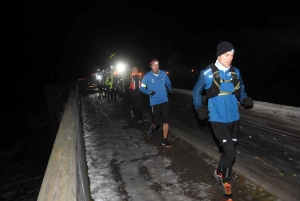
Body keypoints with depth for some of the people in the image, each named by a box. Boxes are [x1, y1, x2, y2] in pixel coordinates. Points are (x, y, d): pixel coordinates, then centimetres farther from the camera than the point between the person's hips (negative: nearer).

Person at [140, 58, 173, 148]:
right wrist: (149, 92, -18)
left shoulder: (164, 73, 1)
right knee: (157, 122, 2)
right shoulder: (147, 76, -5)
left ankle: (164, 140, 15)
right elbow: (142, 88, 1)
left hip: (164, 101, 2)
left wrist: (169, 89, -6)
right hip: (154, 102, -2)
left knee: (166, 121, 1)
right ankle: (152, 128, 38)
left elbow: (168, 84, 15)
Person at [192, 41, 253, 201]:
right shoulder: (207, 73, -10)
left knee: (230, 150, 16)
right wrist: (199, 107, -10)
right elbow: (196, 91, 3)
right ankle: (225, 182, 18)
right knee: (230, 152, -10)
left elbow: (241, 90, 15)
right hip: (218, 118, -5)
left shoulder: (235, 72, 2)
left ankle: (219, 173, 43)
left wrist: (245, 99, -5)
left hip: (233, 118, 5)